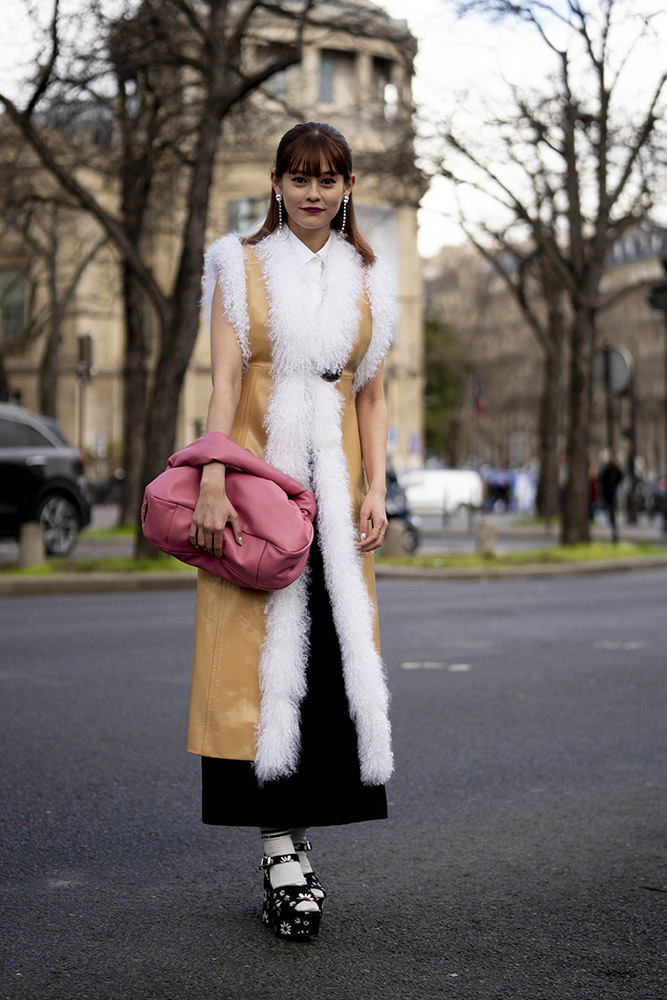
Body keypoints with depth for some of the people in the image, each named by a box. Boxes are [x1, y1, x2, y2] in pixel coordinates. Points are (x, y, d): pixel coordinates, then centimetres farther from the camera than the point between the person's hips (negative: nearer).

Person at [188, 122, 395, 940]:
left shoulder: (366, 279, 14)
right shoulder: (243, 265, 6)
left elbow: (371, 396, 13)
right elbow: (224, 379, -3)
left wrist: (374, 490, 2)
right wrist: (213, 481, -13)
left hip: (333, 482, 3)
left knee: (328, 649, -2)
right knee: (259, 650, -6)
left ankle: (294, 834, 5)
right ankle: (282, 848, -3)